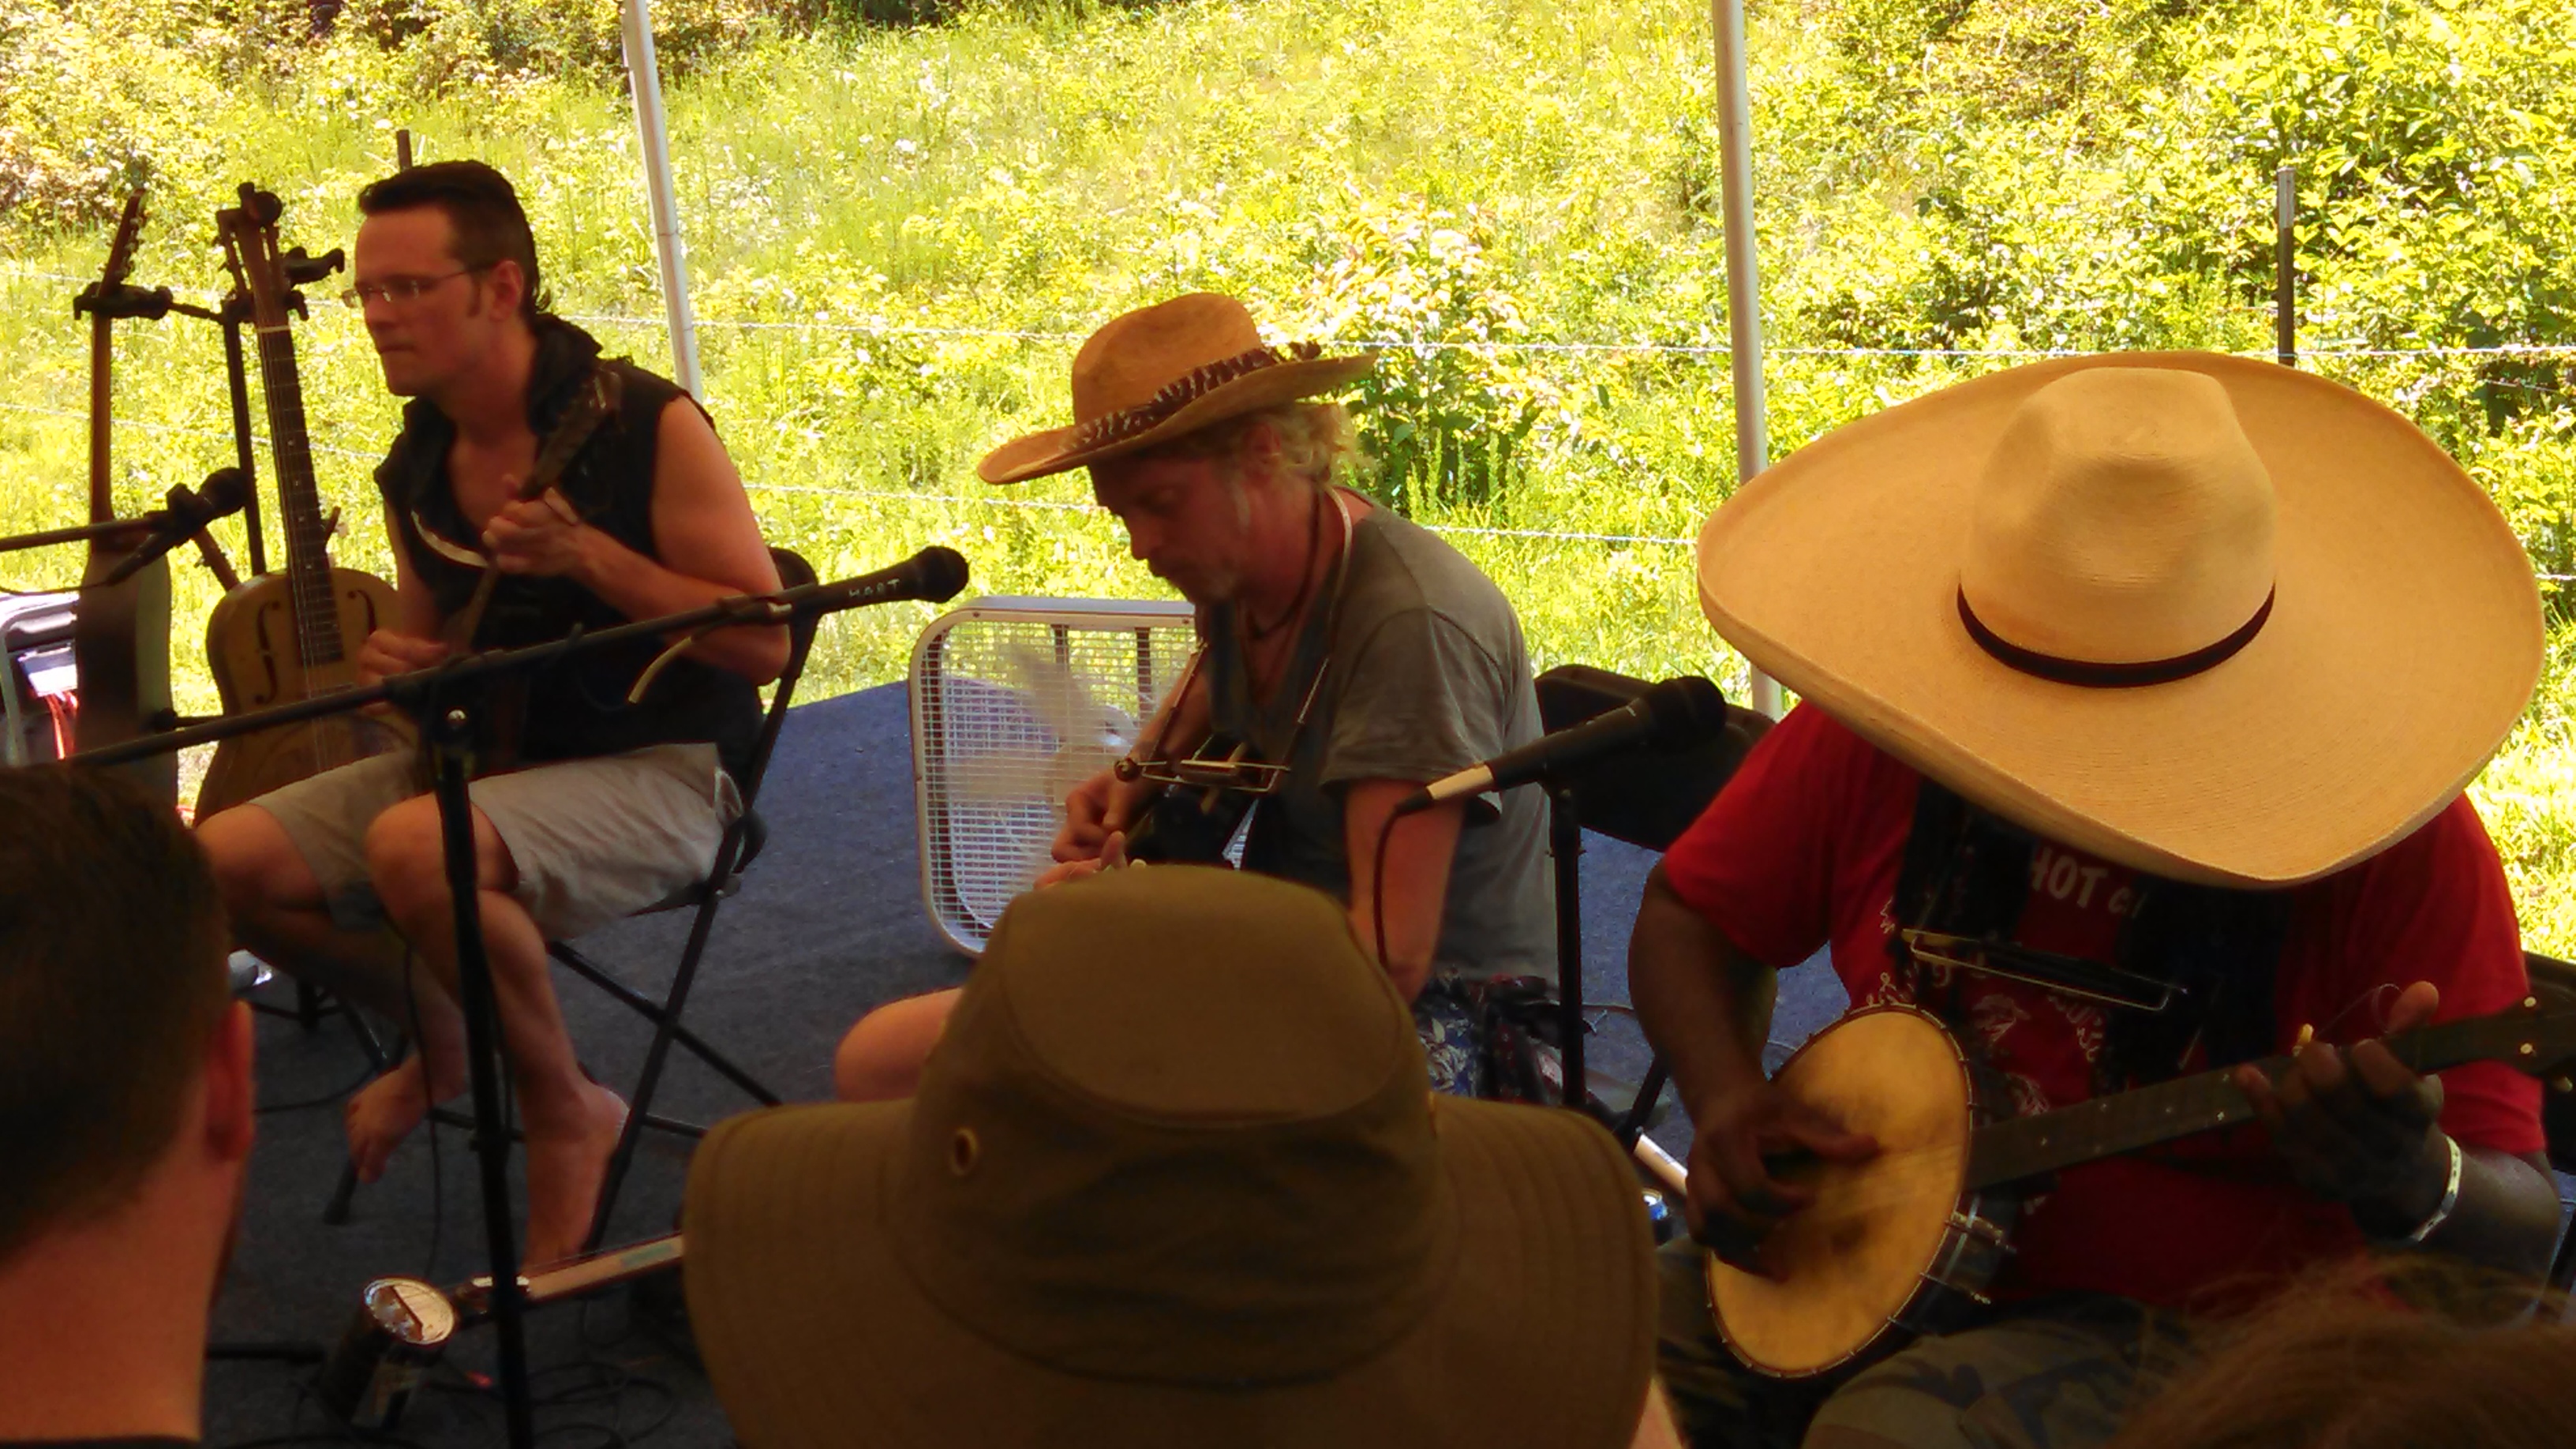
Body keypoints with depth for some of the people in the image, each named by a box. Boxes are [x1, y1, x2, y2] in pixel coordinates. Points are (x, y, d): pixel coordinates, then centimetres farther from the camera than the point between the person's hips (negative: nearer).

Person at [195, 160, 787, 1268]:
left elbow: (765, 640, -17)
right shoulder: (415, 469, 7)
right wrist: (401, 666, -4)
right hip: (488, 755, 7)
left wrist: (589, 558, -26)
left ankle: (565, 1108, -10)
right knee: (225, 860, -9)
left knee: (414, 848, -36)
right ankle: (438, 1038, 17)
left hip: (656, 771, -7)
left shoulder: (647, 426, -14)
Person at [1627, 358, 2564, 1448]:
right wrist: (1727, 1097, -12)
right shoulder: (1886, 721, -6)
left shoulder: (2383, 832, -17)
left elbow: (2519, 1234, -15)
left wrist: (2415, 1188, -40)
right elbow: (1692, 914, 9)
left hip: (2182, 1320, -4)